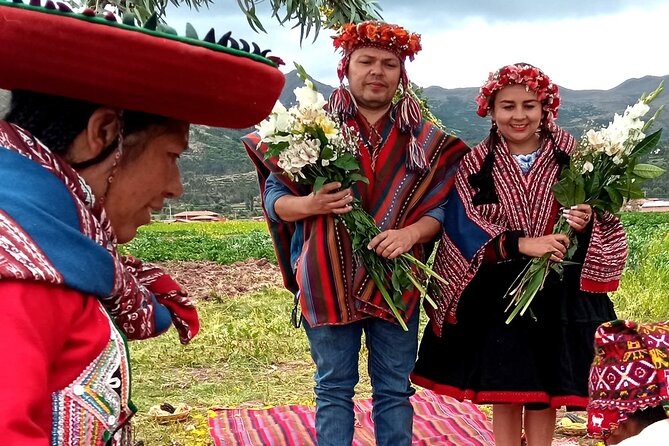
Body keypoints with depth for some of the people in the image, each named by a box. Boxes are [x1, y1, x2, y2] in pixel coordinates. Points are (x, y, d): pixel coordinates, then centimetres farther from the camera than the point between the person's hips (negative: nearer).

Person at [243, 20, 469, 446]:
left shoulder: (423, 140, 5)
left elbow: (440, 207, 3)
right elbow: (274, 197, 2)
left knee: (394, 390, 11)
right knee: (334, 389, 10)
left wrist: (410, 233, -17)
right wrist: (311, 204, -19)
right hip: (328, 281, -1)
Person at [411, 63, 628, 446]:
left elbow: (603, 222, 1)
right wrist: (521, 244, -23)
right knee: (504, 394, 9)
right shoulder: (476, 165, -2)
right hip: (497, 295, 0)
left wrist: (586, 224, -22)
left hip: (556, 295, 1)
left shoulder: (570, 158, 0)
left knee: (546, 391, 10)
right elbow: (464, 228, -11)